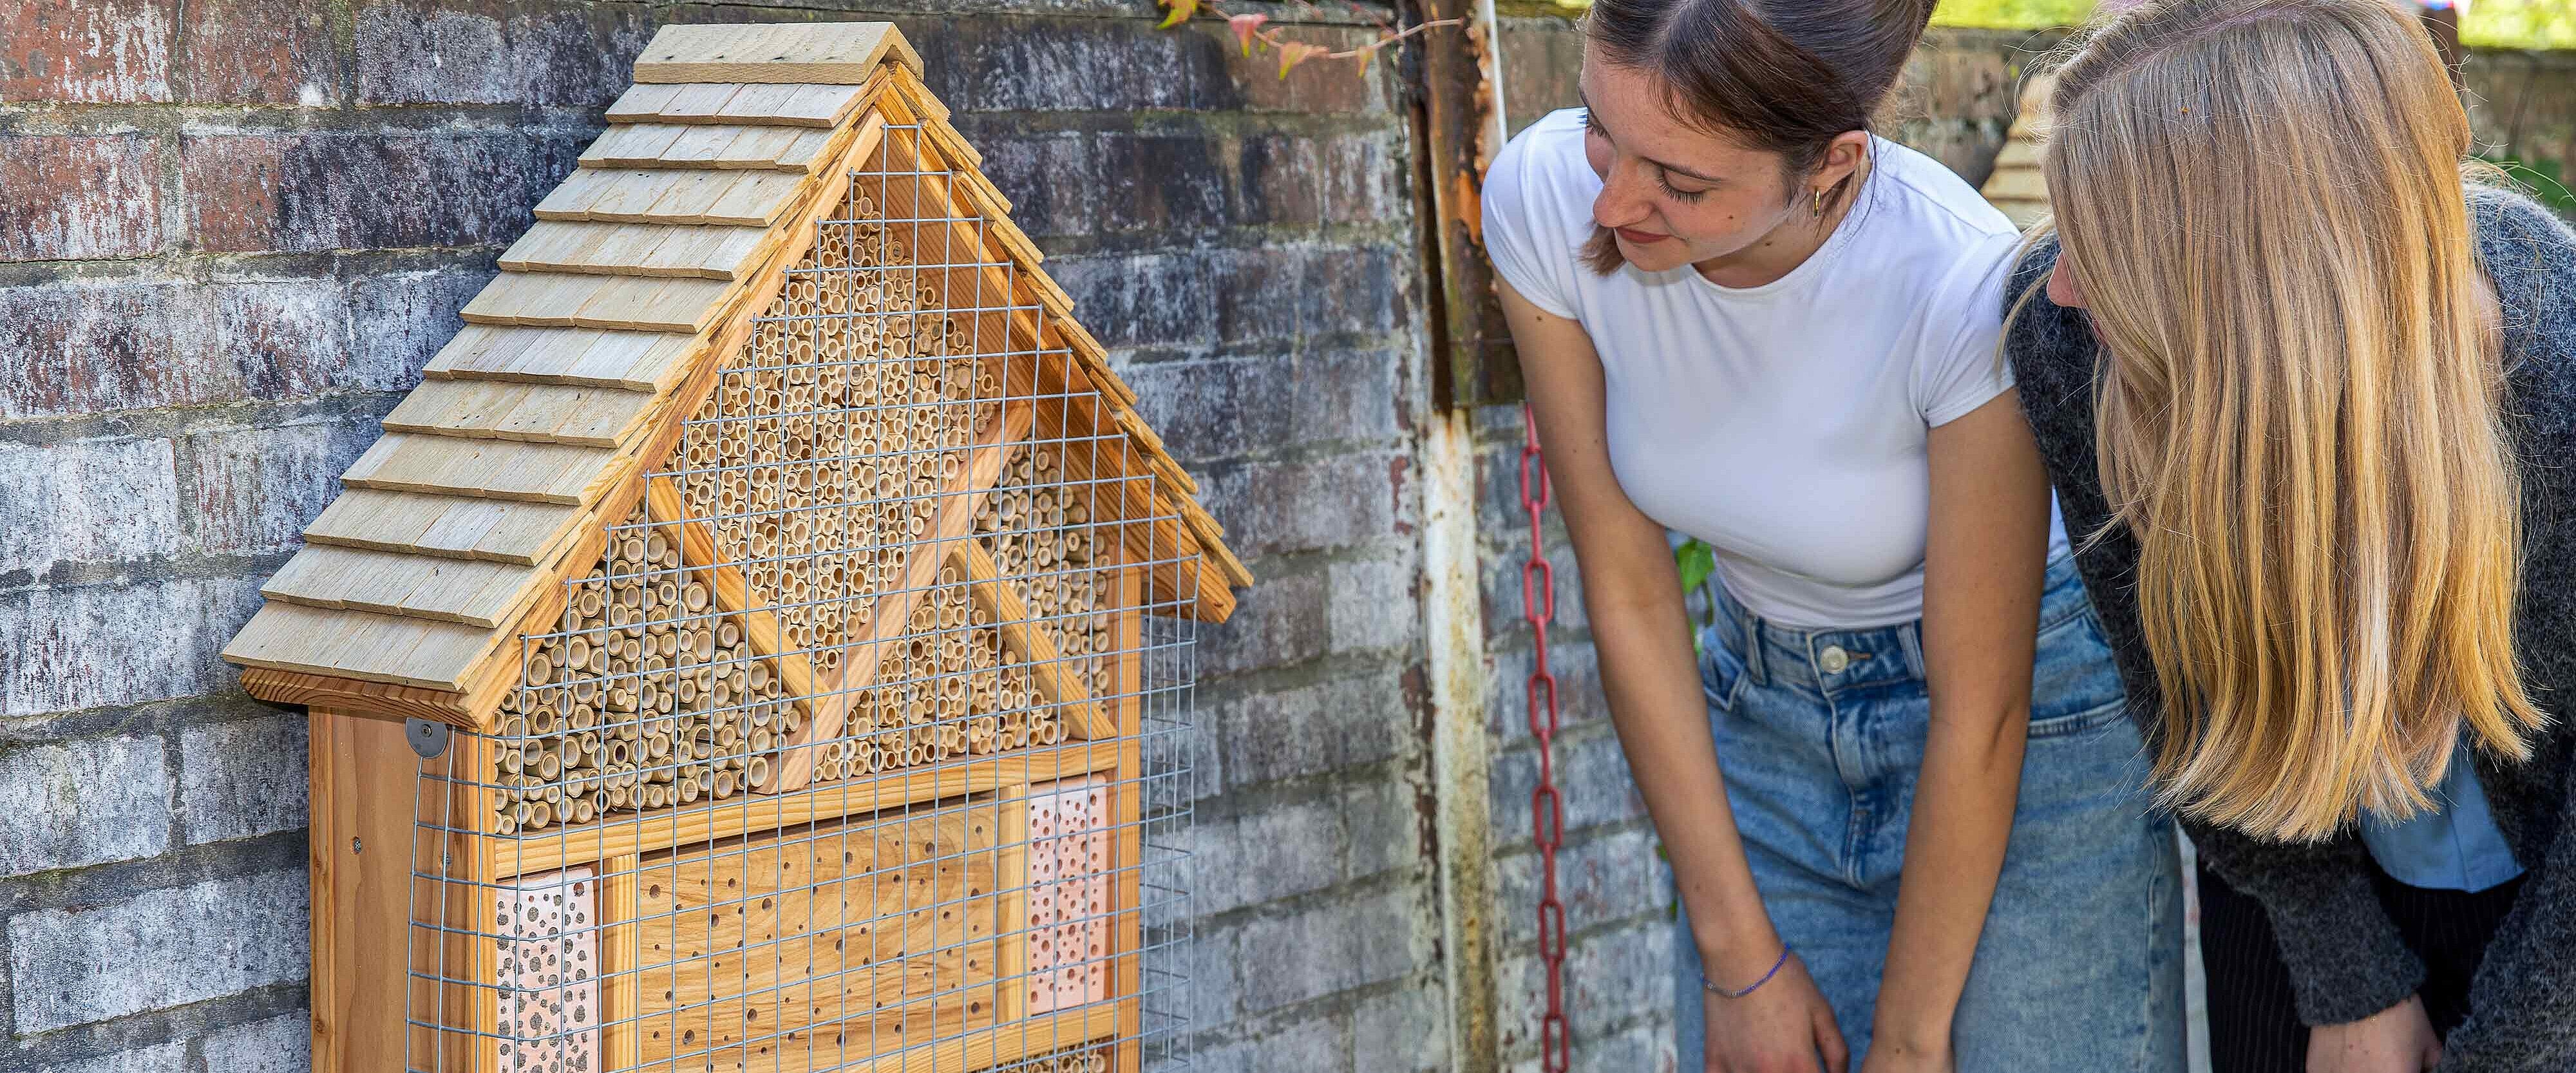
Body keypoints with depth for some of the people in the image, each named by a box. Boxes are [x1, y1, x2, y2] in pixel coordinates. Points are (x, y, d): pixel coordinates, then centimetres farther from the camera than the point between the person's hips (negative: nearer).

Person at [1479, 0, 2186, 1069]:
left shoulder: (1966, 289, -31)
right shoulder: (1546, 198, -21)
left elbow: (1981, 715, -20)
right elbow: (1628, 598, -11)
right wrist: (1739, 958, -7)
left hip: (2032, 729, -3)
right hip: (1764, 719, 3)